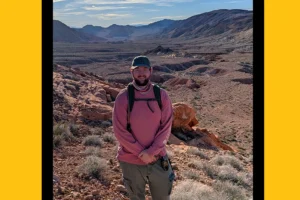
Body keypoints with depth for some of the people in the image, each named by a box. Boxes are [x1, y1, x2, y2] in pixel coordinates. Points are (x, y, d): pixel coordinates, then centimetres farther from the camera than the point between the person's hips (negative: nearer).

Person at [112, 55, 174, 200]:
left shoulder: (162, 95, -5)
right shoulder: (123, 97, -11)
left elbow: (166, 127, -6)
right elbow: (120, 131, -12)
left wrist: (151, 152, -15)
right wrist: (141, 153, -15)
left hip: (157, 159, 2)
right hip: (131, 161, -2)